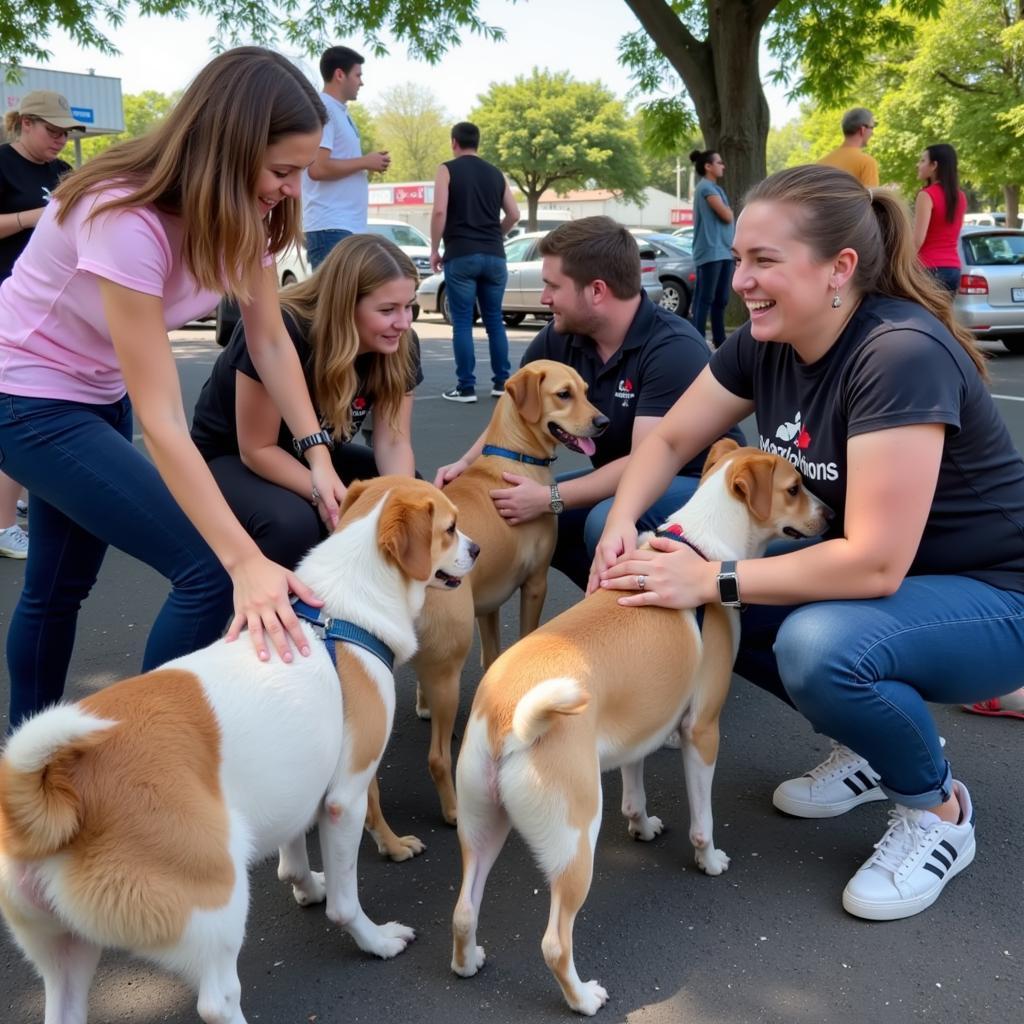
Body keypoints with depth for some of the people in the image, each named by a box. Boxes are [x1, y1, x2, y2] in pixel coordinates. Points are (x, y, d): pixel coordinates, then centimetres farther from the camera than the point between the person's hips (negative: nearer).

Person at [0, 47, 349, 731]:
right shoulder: (126, 219, -34)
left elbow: (270, 339, -5)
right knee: (209, 571, -16)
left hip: (99, 393, 8)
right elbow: (162, 419, -37)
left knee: (61, 584, 20)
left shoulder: (240, 210, -11)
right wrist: (246, 563, -42)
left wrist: (318, 453, -18)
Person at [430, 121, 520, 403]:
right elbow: (514, 214, 13)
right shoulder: (495, 173, 14)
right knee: (494, 320, 11)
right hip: (494, 256, 4)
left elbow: (439, 211, -11)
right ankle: (501, 382, 12)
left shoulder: (448, 170, 1)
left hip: (460, 256, -4)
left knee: (462, 322, -1)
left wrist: (435, 250, -2)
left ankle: (466, 387, -2)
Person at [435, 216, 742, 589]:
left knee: (608, 523, -34)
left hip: (698, 484, -7)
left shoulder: (674, 348, -27)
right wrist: (468, 463, -13)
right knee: (517, 513, -5)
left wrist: (549, 499, -32)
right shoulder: (560, 338, -6)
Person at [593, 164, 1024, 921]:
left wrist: (714, 580, -30)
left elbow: (876, 562, -33)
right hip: (861, 571, 8)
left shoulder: (902, 354, -30)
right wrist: (623, 524, -16)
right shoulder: (767, 343, -6)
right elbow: (670, 440, 3)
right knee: (695, 603, -6)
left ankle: (938, 809, -2)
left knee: (819, 644, -35)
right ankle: (868, 747, 14)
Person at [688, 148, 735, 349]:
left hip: (723, 251, 9)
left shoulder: (717, 188, 21)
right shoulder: (706, 187, -9)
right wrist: (728, 209, 5)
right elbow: (727, 216, -15)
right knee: (704, 299, -9)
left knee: (721, 300, 11)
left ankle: (719, 340, 17)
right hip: (710, 252, -9)